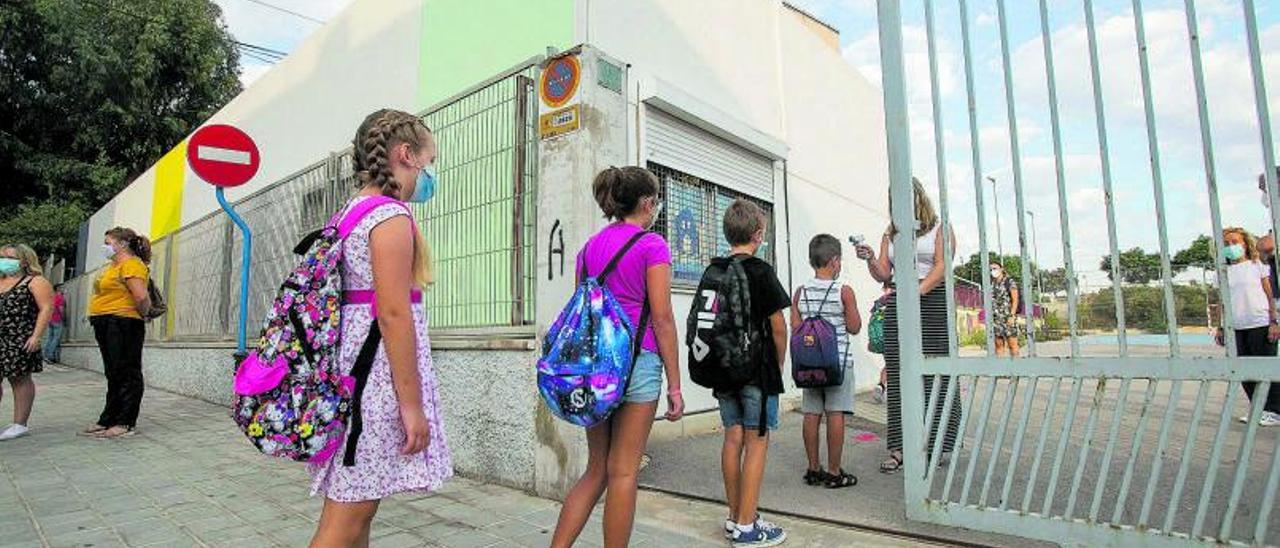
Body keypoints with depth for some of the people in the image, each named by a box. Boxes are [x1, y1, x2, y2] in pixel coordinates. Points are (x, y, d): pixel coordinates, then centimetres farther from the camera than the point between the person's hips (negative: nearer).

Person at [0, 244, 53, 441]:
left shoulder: (35, 282, -1)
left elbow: (46, 309, -9)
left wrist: (36, 336, -17)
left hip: (20, 340, -6)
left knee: (20, 379, -1)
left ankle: (20, 424, 6)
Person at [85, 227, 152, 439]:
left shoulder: (131, 264, -13)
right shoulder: (114, 265, 18)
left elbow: (141, 297, -25)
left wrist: (141, 314, -9)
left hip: (122, 324, -10)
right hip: (106, 326, 10)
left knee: (127, 374, -4)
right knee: (114, 375, 15)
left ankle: (126, 423, 1)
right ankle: (108, 420, 24)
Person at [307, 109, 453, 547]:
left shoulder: (350, 212, 16)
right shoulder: (391, 215, -12)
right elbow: (393, 313, -19)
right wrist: (412, 404, -16)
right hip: (377, 380, -10)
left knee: (357, 510, 16)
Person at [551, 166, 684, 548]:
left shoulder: (589, 247, 13)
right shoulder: (651, 245, -5)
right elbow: (662, 317, -9)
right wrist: (674, 385, -5)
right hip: (637, 358, -6)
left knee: (596, 470, 16)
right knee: (623, 473, 4)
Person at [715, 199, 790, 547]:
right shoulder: (760, 271, -11)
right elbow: (778, 326, -8)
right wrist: (779, 364, 6)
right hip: (757, 369, -6)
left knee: (733, 438, 12)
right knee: (756, 442, 1)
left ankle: (735, 518, 21)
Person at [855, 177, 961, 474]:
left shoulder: (939, 228, 8)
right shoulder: (890, 234, 18)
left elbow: (942, 267, -6)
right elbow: (883, 274, 10)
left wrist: (918, 290, -21)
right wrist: (870, 261, -11)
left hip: (933, 300, -3)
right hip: (898, 303, 3)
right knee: (898, 374, -2)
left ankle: (934, 444, 2)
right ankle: (900, 447, 0)